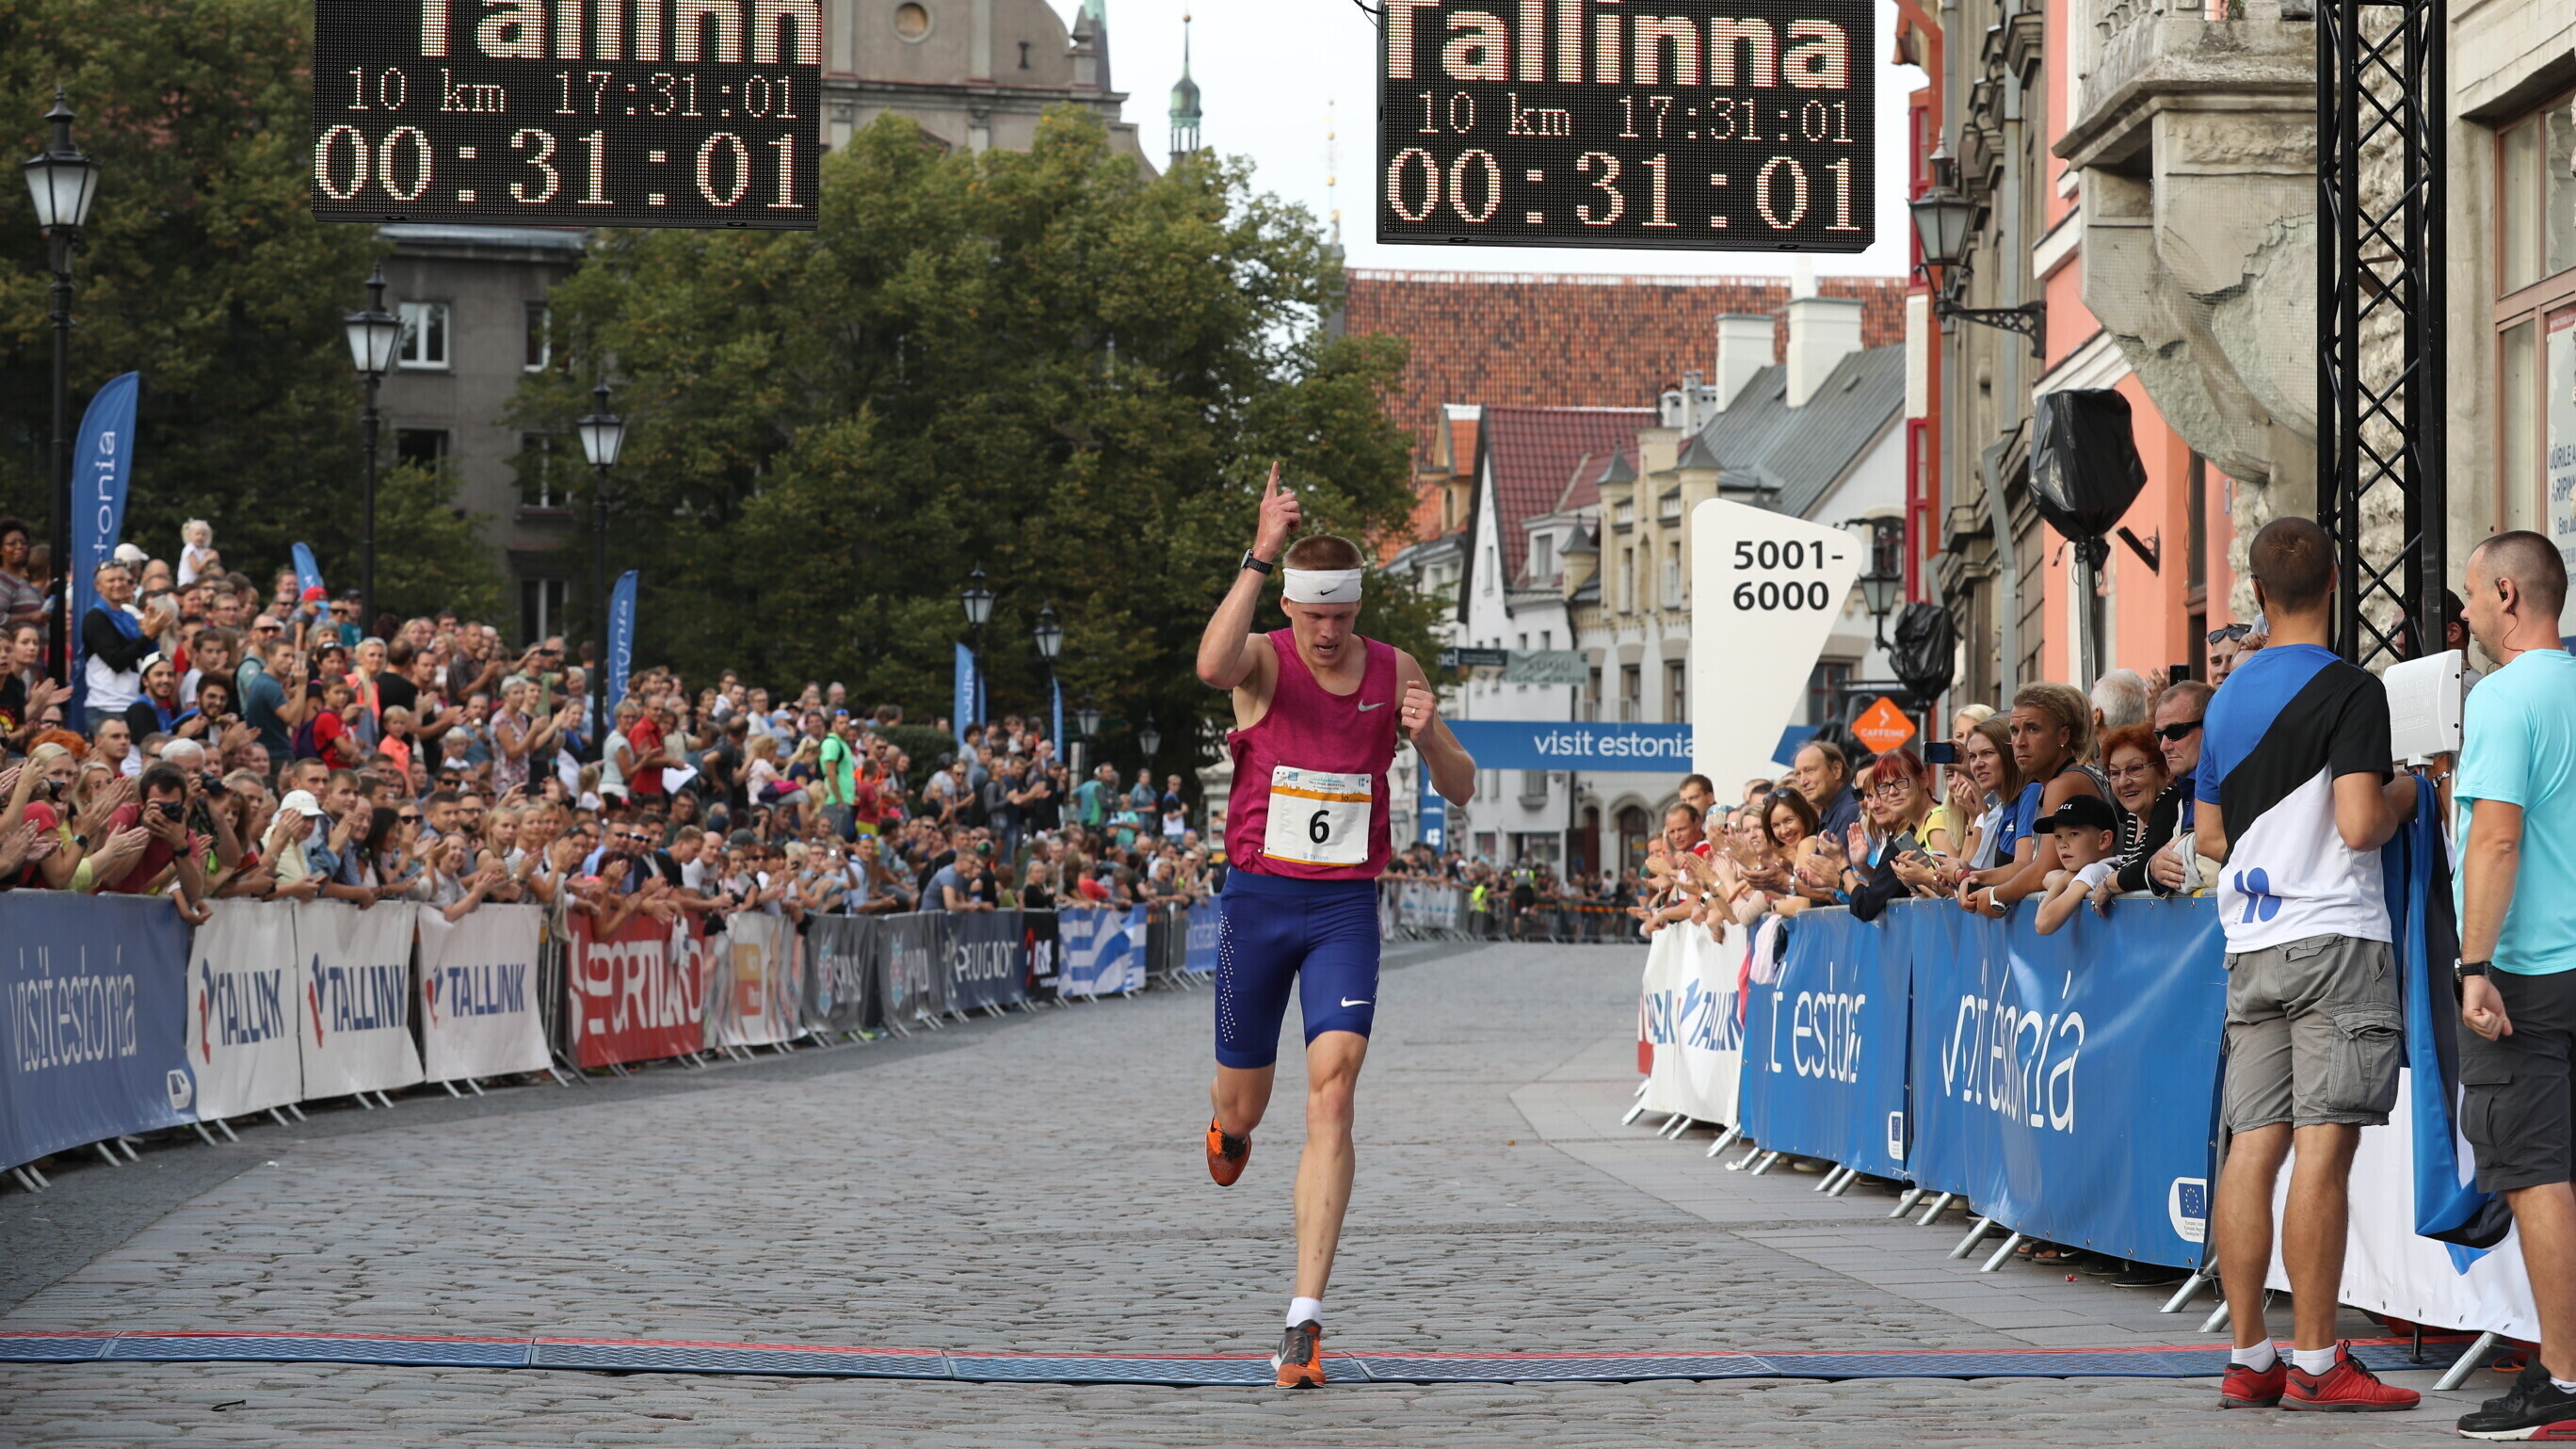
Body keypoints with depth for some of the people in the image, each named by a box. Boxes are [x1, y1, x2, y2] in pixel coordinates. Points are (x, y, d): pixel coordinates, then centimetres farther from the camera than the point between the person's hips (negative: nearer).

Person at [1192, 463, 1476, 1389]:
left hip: (1346, 907, 1)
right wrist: (1260, 555, -38)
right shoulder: (1263, 661, -7)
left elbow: (1460, 792, 6)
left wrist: (1428, 733, -16)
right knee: (1245, 1105, 12)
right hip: (1259, 897, -1)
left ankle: (1305, 1317, -20)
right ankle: (1228, 1129, 55)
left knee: (1332, 1092, -17)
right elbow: (1212, 665, -34)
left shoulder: (1394, 672, 2)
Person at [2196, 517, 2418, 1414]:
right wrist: (2399, 797, 2)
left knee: (2253, 1146, 5)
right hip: (2333, 936, -7)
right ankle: (2314, 1363, -8)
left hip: (2250, 944, 7)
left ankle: (2249, 1360, 6)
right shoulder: (2349, 691, -9)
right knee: (2323, 1148, -7)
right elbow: (2359, 826, -18)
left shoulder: (2227, 698, 13)